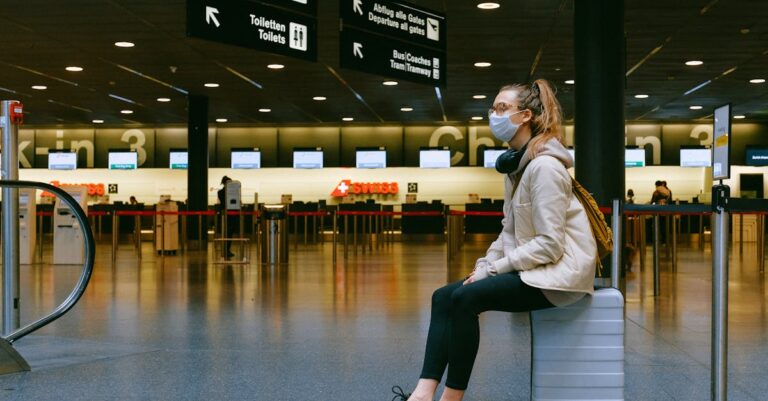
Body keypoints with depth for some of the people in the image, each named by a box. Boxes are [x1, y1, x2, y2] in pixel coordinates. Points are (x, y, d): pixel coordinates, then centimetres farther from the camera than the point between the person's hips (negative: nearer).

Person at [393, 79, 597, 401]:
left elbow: (550, 244, -22)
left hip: (560, 269, -10)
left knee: (465, 298, -25)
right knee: (444, 297, -5)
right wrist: (484, 265, 0)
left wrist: (494, 269, -17)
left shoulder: (544, 167, -17)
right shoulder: (516, 164, 13)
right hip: (530, 266, 10)